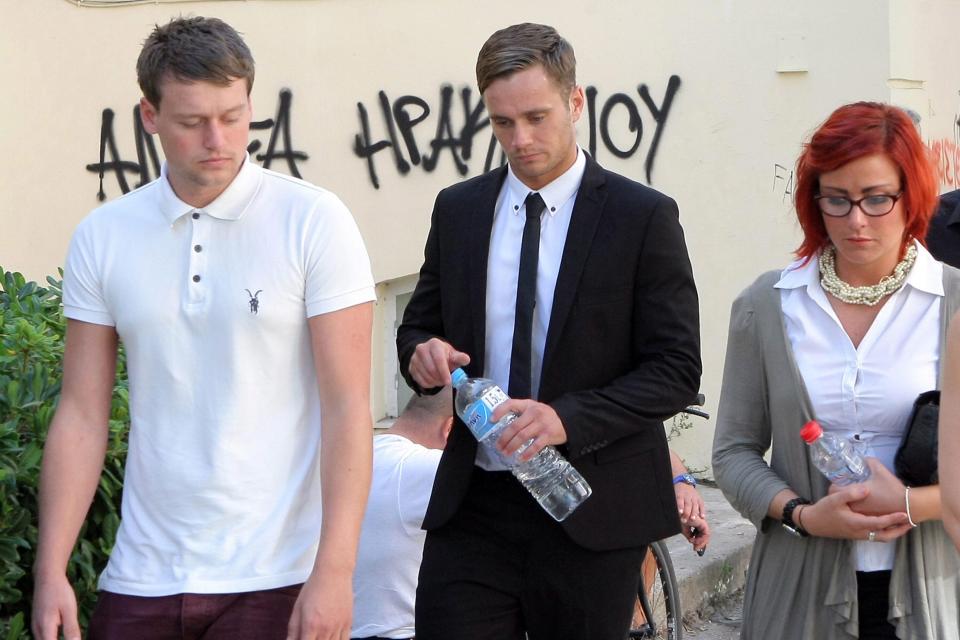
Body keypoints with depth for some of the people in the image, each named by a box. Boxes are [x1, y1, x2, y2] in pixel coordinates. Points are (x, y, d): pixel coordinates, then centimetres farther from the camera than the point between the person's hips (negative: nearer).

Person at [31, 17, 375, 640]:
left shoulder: (313, 221, -5)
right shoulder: (102, 237, 4)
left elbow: (348, 407, -9)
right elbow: (82, 415, 5)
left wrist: (335, 571, -16)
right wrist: (51, 571, -2)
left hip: (274, 581, -3)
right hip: (142, 579, 3)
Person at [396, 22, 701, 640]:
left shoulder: (644, 216, -5)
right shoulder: (457, 210, 8)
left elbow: (677, 370, -7)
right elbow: (418, 327, 17)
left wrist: (568, 418, -22)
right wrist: (421, 352, -8)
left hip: (591, 513, -3)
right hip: (472, 505, 3)